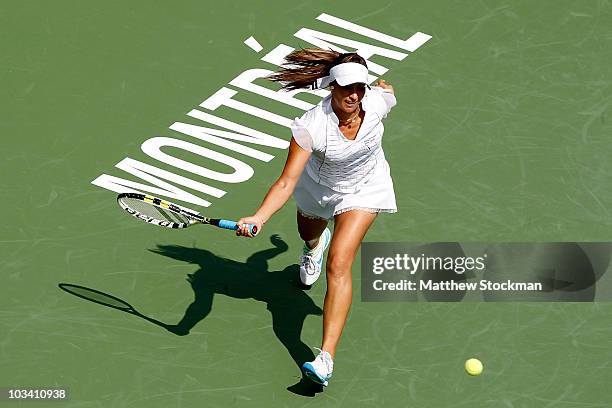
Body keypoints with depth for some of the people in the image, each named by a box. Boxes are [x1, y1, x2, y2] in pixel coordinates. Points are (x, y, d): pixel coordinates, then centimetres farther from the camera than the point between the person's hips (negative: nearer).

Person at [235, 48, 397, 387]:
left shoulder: (378, 101, -30)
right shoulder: (310, 126, -38)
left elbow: (388, 90, -2)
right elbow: (286, 183, -41)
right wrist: (258, 218, -56)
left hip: (364, 188, -1)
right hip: (318, 187, 1)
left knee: (338, 264, -18)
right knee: (309, 234, 33)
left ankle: (326, 358, -22)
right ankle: (315, 245, 77)